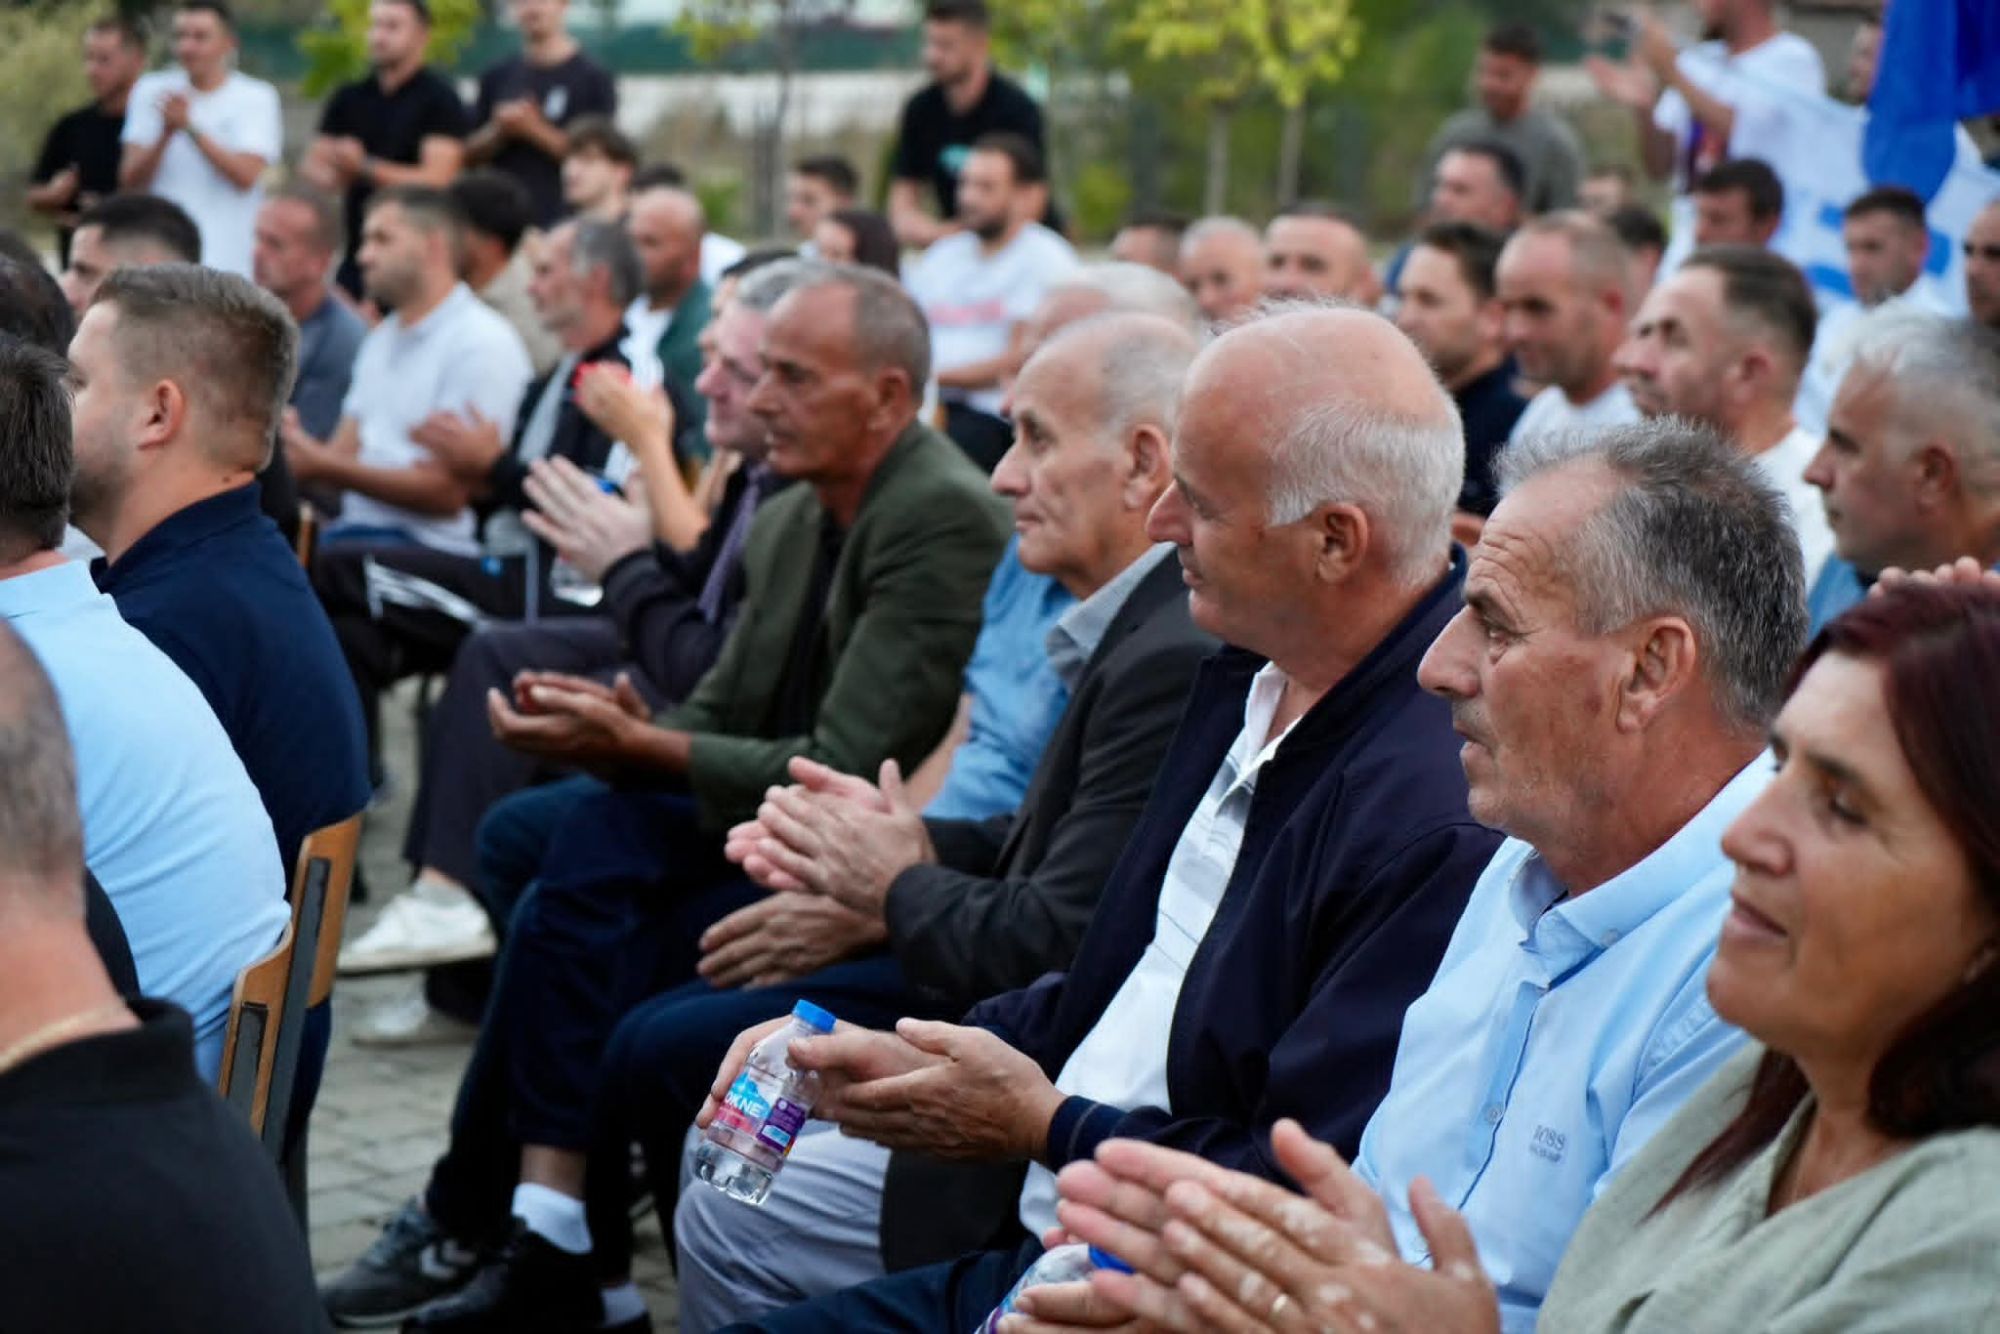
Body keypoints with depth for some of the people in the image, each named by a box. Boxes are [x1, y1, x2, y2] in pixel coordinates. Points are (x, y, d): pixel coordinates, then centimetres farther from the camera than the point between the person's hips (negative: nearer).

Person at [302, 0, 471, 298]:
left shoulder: (440, 99, -4)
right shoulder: (349, 98, 14)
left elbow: (437, 179, -13)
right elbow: (310, 165, 12)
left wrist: (366, 168, -22)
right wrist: (330, 177, -12)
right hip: (356, 255, 6)